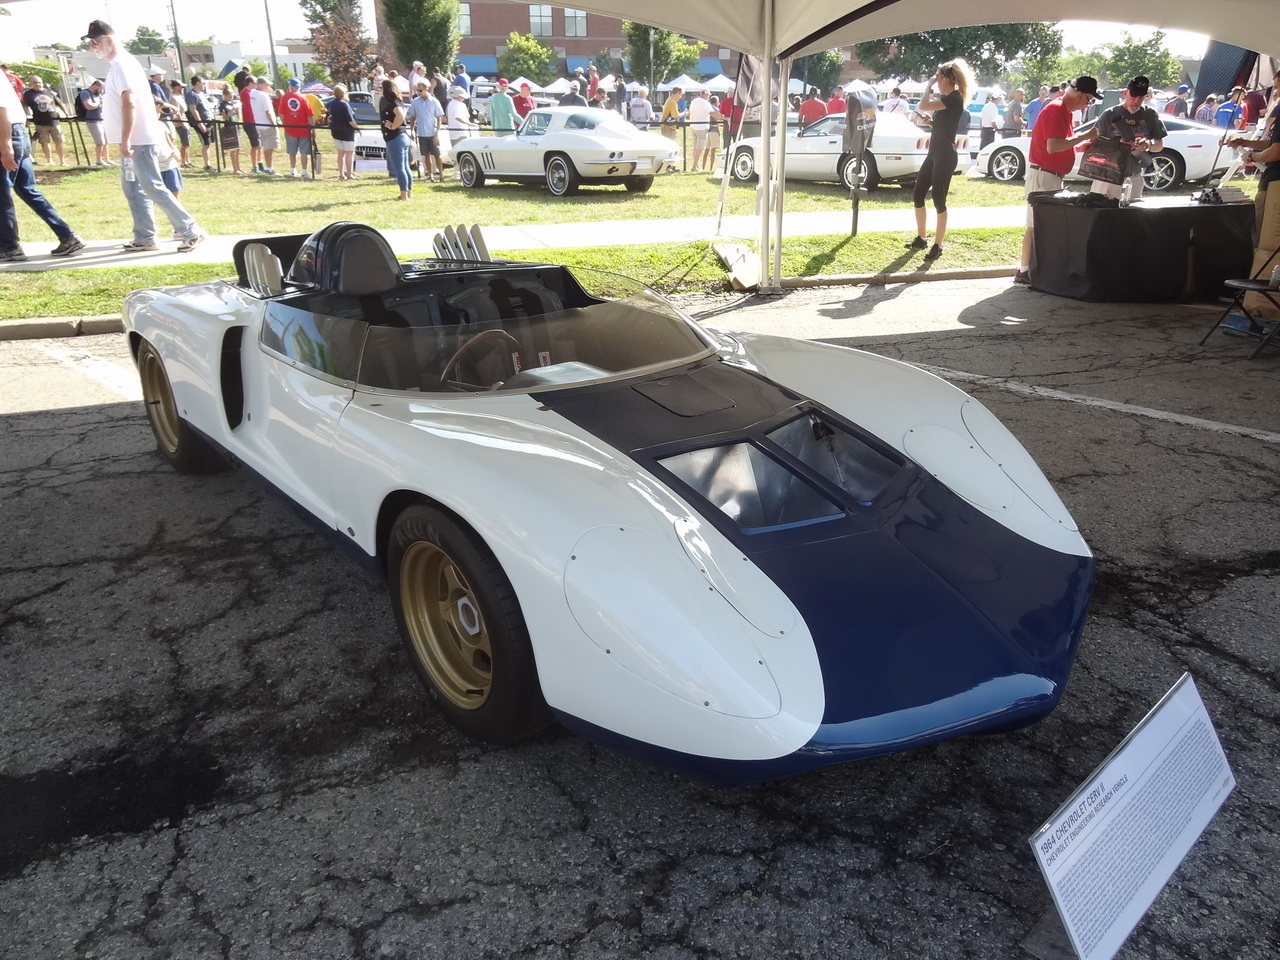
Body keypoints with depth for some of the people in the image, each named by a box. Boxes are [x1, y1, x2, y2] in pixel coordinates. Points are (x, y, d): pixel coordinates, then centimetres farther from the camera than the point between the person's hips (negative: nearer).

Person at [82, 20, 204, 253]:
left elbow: (129, 104, -23)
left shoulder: (121, 64, -14)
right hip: (135, 140, 10)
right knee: (132, 188, 11)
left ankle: (191, 231, -7)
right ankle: (144, 238, 14)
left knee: (152, 188, -10)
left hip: (140, 140, -10)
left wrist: (125, 140, -25)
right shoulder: (118, 63, 18)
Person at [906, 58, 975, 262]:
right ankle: (921, 239, 24)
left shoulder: (955, 98, -16)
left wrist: (929, 85, -11)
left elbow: (923, 106, -25)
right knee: (917, 195, 11)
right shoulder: (946, 98, 14)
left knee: (939, 200, -5)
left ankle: (938, 246, 3)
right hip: (934, 153, 10)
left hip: (945, 156, -10)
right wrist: (930, 88, 12)